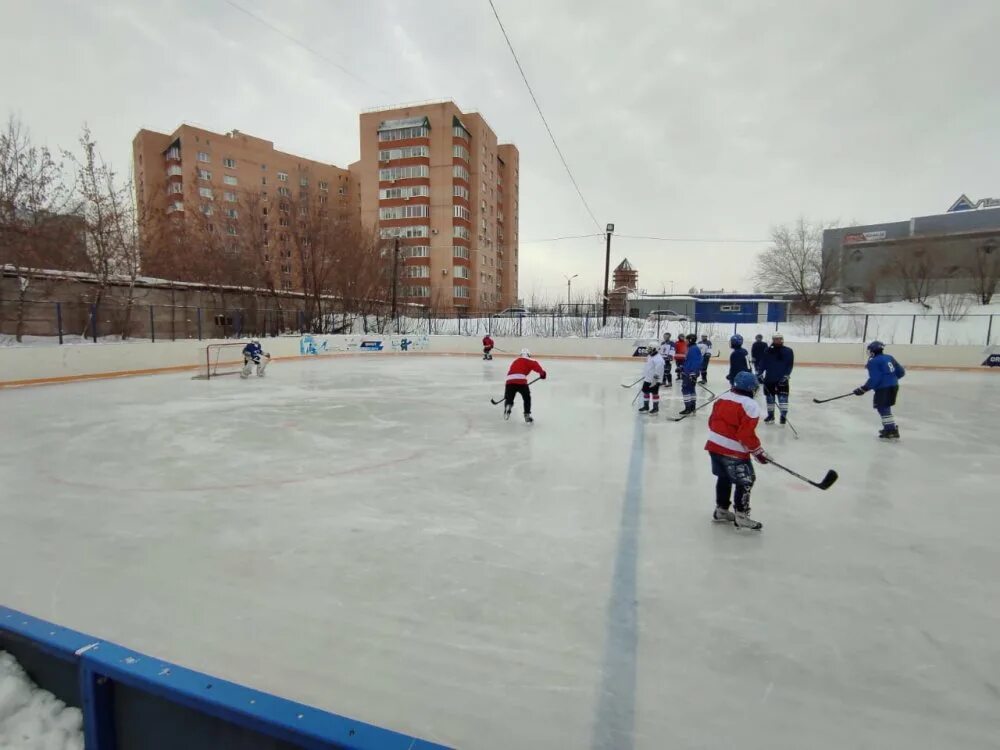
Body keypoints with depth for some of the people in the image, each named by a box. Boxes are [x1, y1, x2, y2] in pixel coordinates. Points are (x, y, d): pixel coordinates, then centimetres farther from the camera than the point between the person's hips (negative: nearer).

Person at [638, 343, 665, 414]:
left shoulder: (658, 358, -21)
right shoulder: (649, 356, 10)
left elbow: (658, 369, -26)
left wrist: (655, 379, -27)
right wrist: (645, 375, 27)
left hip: (654, 380, -10)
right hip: (647, 379, 10)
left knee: (654, 393, -1)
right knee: (645, 392, 15)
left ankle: (656, 408, 10)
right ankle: (646, 406, 29)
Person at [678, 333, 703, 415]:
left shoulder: (693, 349, -17)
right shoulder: (691, 348, 14)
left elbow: (696, 362, -24)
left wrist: (693, 374, -27)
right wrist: (683, 369, 28)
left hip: (690, 373, -11)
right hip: (689, 373, 11)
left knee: (685, 389, -9)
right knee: (691, 389, 16)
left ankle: (688, 408, -8)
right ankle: (692, 407, 24)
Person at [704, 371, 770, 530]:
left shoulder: (723, 397, 8)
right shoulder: (751, 405, -13)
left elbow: (712, 421, 15)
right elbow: (746, 434, -19)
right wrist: (758, 451, -8)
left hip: (714, 445, 8)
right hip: (733, 451, -8)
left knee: (724, 477, 21)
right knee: (745, 481, 4)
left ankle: (721, 510, 30)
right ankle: (741, 516, 5)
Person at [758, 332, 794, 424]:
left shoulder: (788, 351, -1)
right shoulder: (768, 351, 5)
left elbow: (790, 365, -5)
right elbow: (763, 363, 5)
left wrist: (786, 376, -15)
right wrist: (760, 374, -5)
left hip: (782, 380, -2)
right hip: (769, 379, 2)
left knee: (783, 397, -8)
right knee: (769, 398, 9)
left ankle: (784, 416, 1)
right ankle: (770, 416, 22)